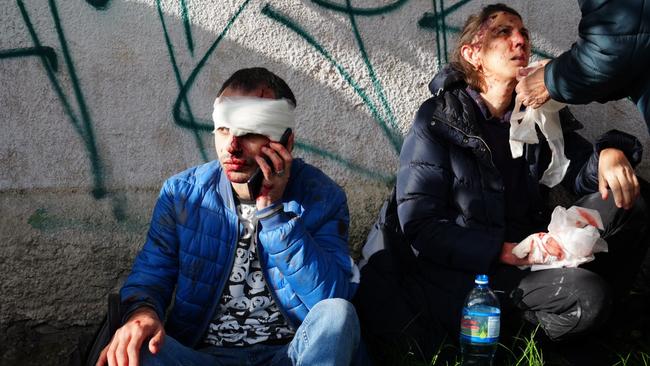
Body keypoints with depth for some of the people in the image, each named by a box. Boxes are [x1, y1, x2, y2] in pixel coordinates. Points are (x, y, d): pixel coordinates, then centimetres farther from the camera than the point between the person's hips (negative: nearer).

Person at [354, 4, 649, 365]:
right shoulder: (436, 119, -7)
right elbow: (419, 226, -12)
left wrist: (610, 153, -22)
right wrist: (507, 251, -21)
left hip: (527, 257, 4)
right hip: (460, 268, -4)